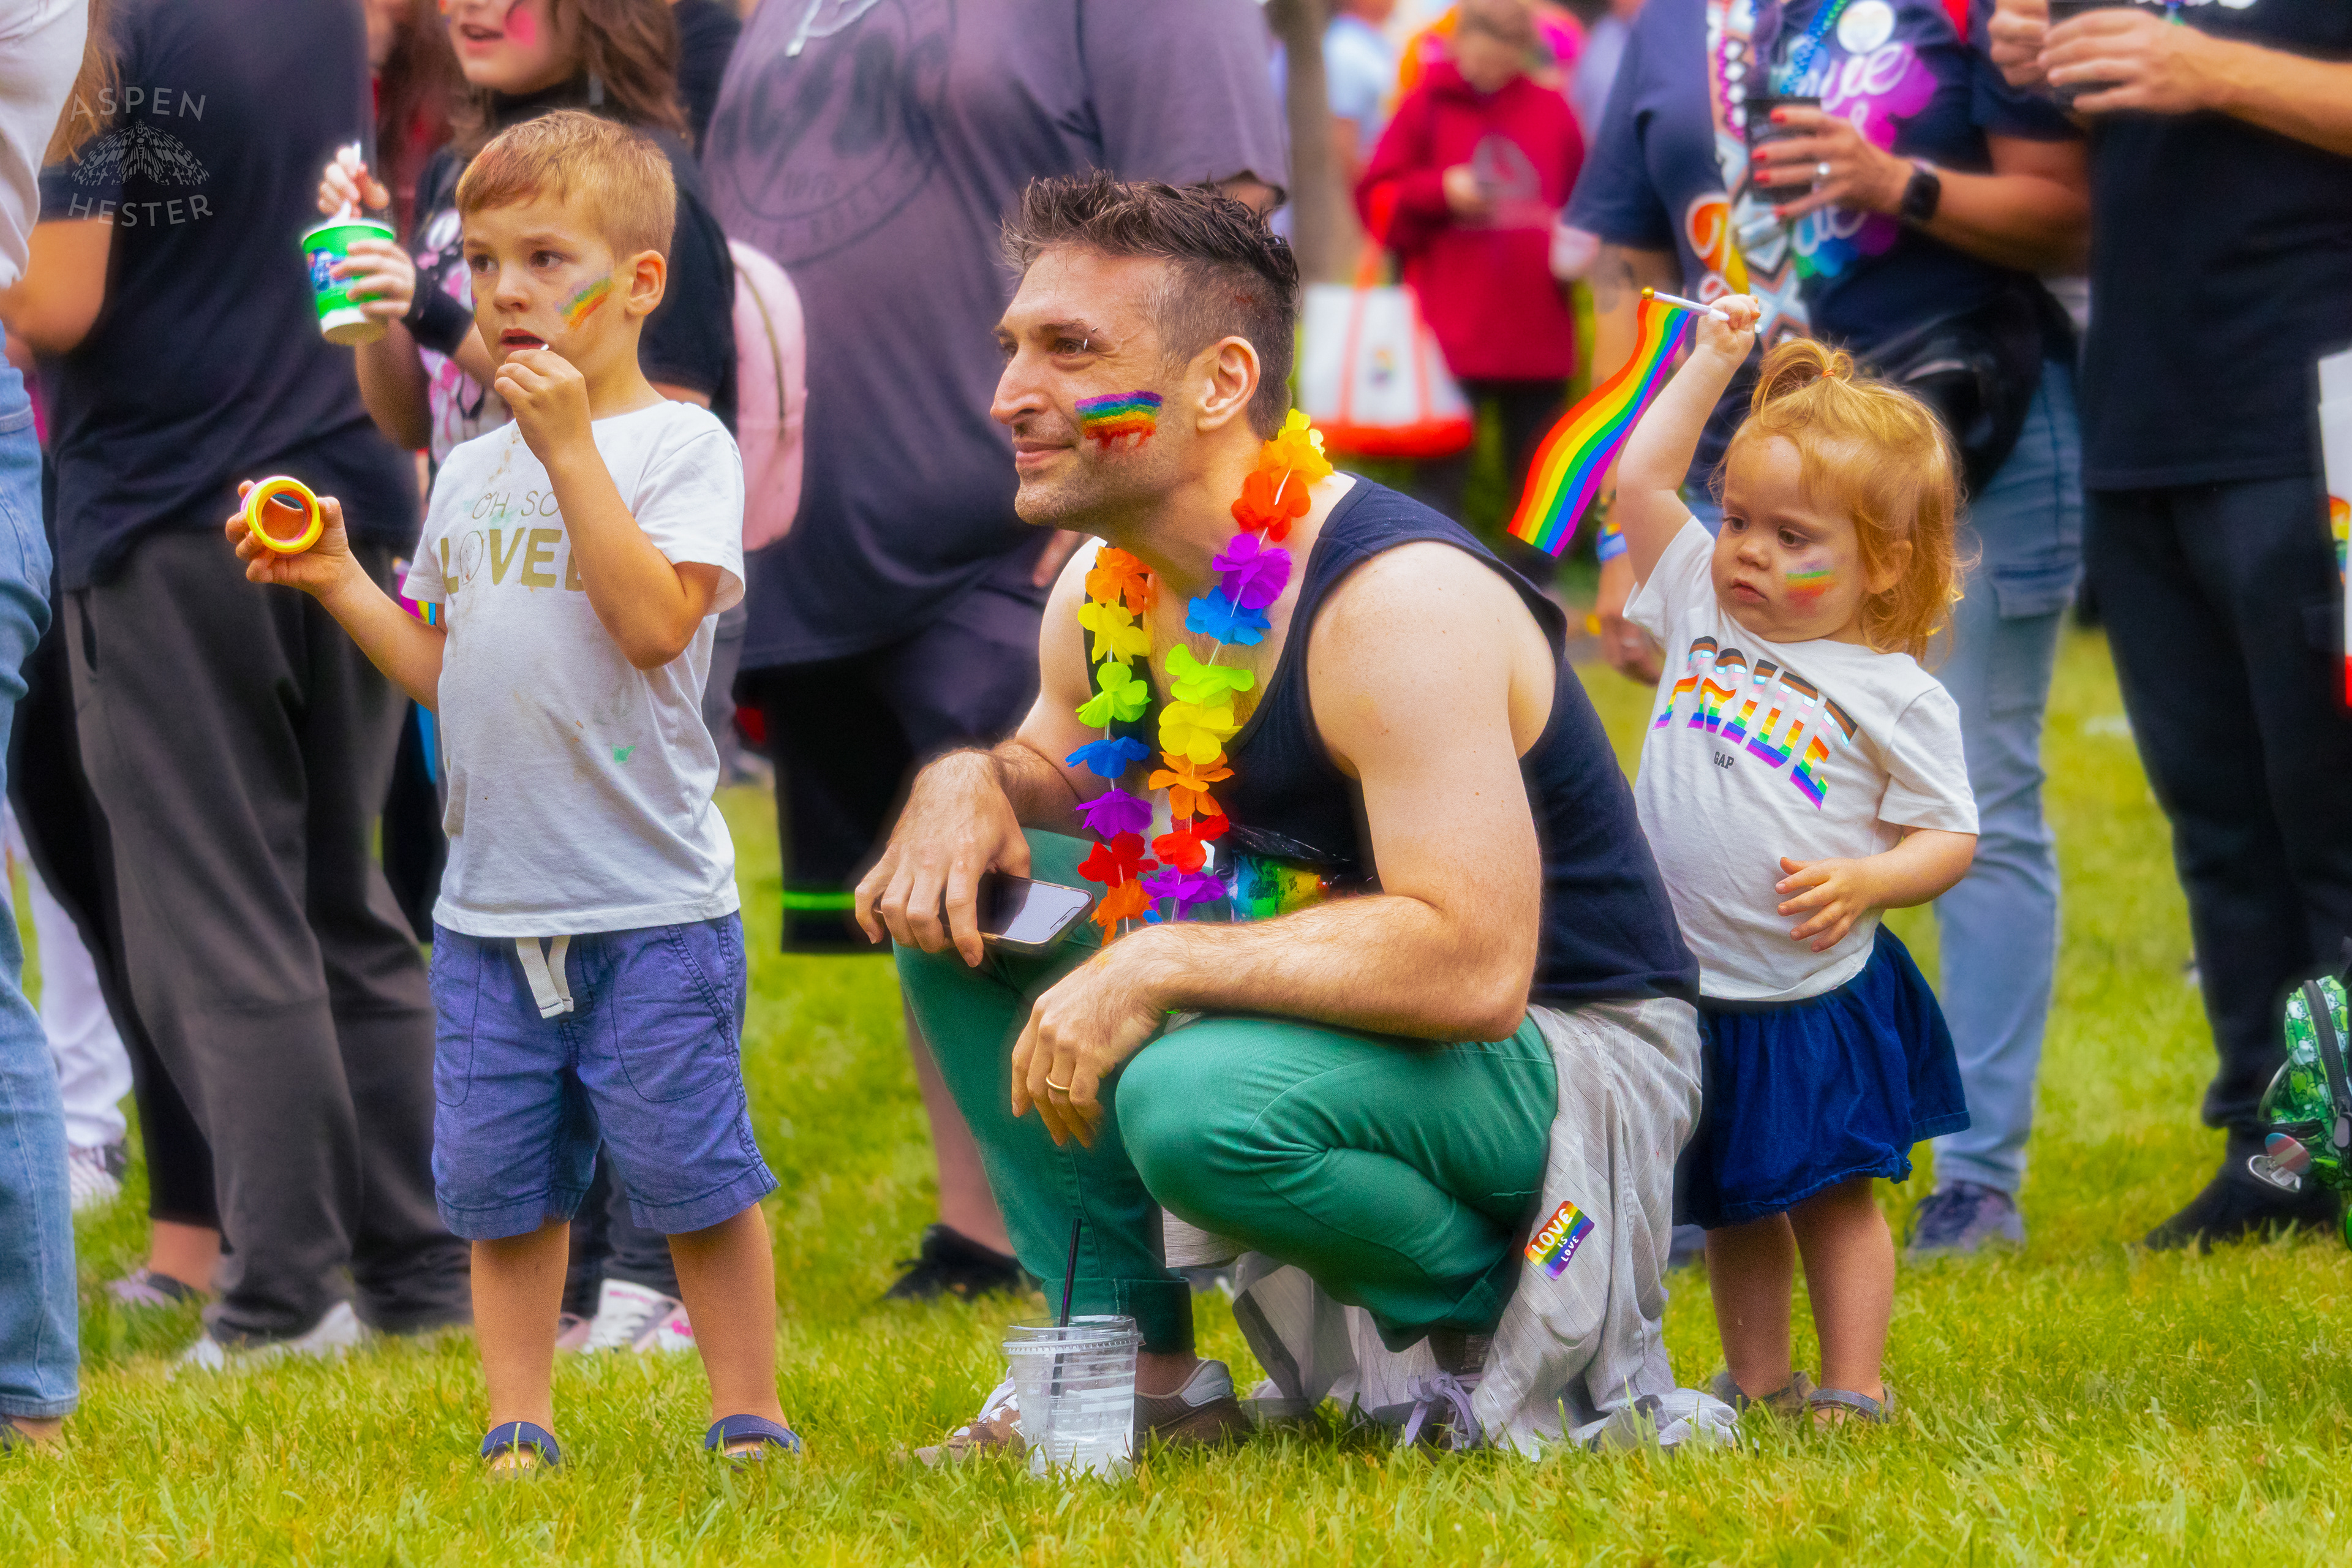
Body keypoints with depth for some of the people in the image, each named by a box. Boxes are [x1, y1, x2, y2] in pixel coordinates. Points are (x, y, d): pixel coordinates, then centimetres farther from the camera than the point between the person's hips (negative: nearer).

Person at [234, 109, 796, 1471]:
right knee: (499, 1184, 6)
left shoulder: (681, 444, -5)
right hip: (492, 901, 6)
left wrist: (571, 448, -21)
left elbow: (655, 620, -21)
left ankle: (750, 1422, 9)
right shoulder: (472, 471, 14)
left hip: (650, 906, -6)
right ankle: (520, 1431, 14)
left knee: (695, 1176, -2)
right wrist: (341, 586, 6)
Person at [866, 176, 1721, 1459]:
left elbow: (1472, 965, -35)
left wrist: (1160, 968, -36)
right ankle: (1135, 1359, 4)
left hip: (1574, 1053, -9)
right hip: (1339, 1010, 9)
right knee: (948, 900, -1)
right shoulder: (1104, 598, -1)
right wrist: (972, 783, -6)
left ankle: (1495, 1303, -6)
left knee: (1193, 1102, -36)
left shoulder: (1397, 604, -27)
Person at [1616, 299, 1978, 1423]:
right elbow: (1641, 478, 6)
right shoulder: (1704, 610, 5)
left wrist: (1864, 880, -25)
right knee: (1731, 1204, 12)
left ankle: (1851, 1386, 8)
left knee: (1832, 1194, 2)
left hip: (1816, 1002, -4)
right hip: (1688, 994, 4)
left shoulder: (1897, 697, -8)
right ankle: (1755, 1385, 20)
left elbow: (1948, 837, -6)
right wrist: (1714, 362, 6)